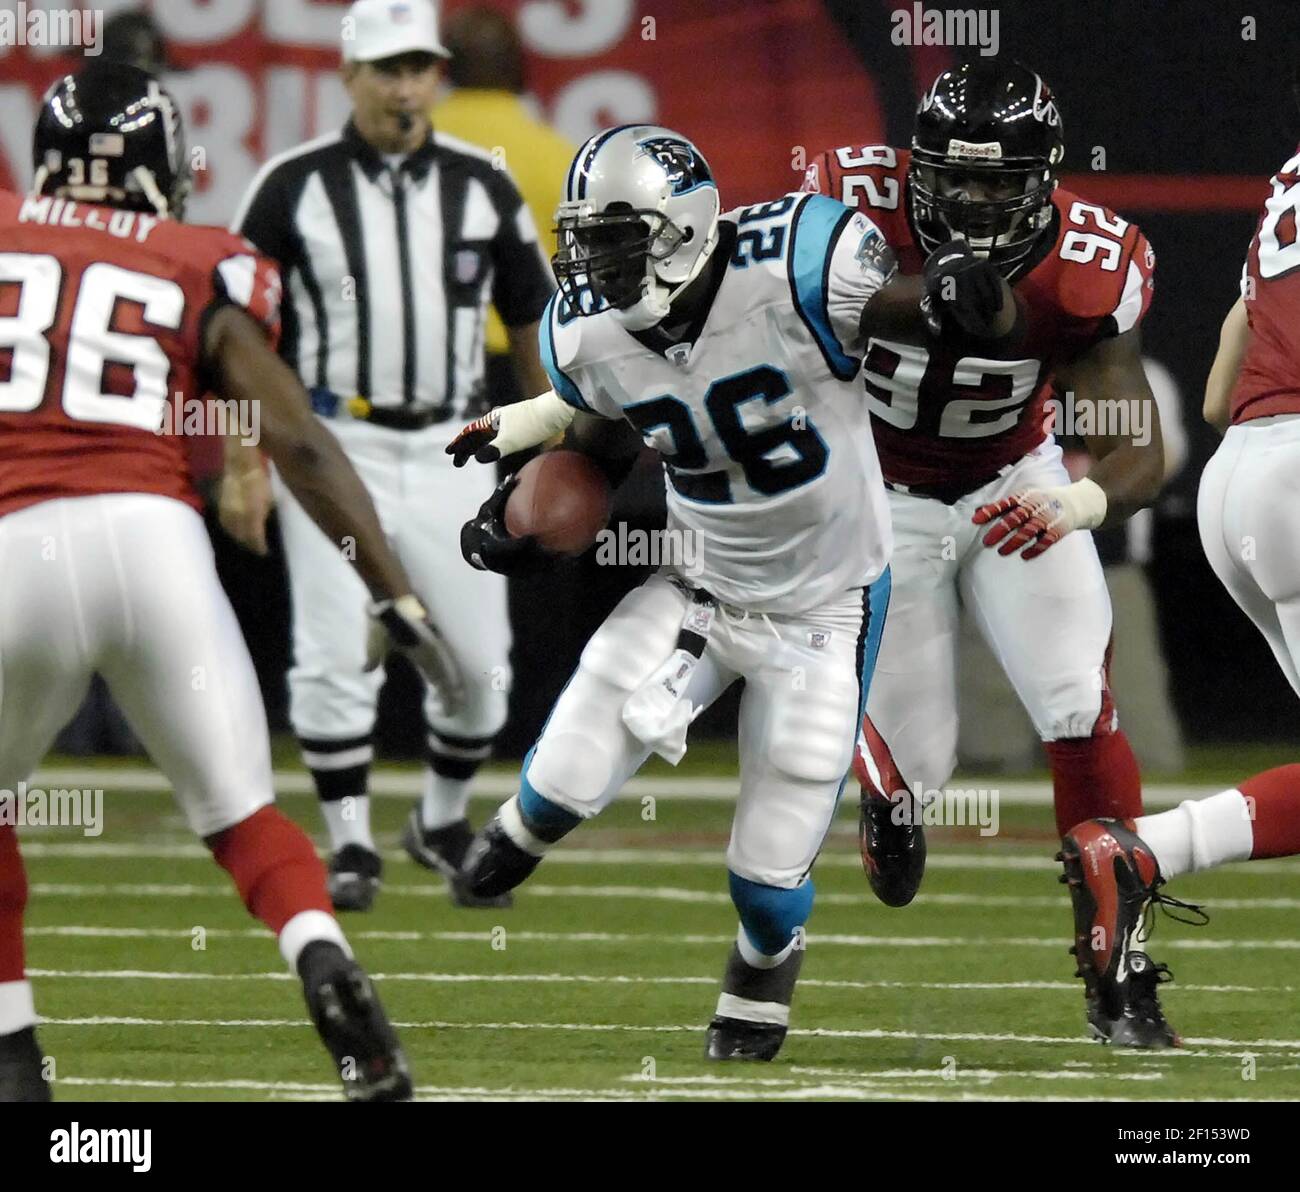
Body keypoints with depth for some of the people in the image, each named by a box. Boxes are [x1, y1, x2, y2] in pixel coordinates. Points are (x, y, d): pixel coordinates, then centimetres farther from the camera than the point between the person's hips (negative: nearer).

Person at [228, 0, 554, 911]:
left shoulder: (482, 186, 5)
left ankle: (444, 823, 24)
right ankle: (350, 848, 4)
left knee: (477, 659, 1)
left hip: (451, 451, 2)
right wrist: (245, 464, -6)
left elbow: (532, 324, 12)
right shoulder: (294, 187, -2)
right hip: (335, 448, -2)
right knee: (336, 658, -6)